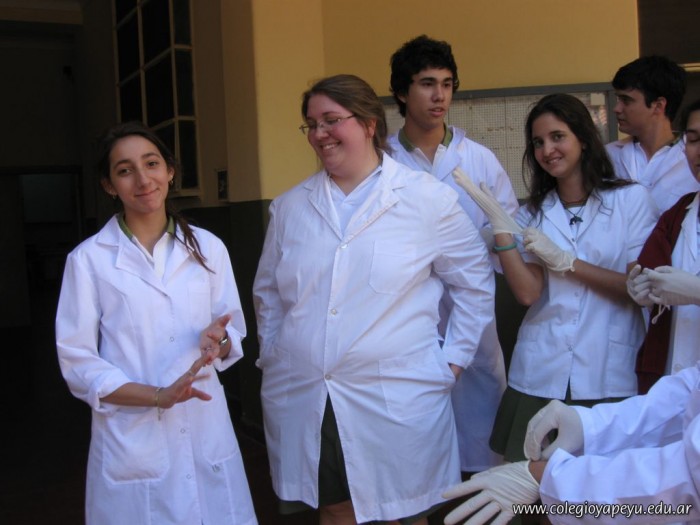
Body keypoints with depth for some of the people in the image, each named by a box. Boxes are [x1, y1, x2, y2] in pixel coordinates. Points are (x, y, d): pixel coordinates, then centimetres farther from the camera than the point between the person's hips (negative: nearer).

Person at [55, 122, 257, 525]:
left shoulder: (208, 247, 5)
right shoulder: (89, 259, -4)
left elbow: (236, 334, 10)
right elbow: (78, 363, -5)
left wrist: (219, 341, -14)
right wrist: (158, 396, -17)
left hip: (207, 431, 3)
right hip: (132, 441, -2)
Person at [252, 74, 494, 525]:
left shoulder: (429, 199, -3)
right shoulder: (290, 206, 7)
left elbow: (475, 285, 4)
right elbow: (267, 292, 18)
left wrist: (452, 362, 0)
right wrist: (271, 358, 12)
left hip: (397, 401, -3)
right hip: (302, 403, 3)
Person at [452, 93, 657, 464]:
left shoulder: (631, 199, 0)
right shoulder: (533, 213, 10)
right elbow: (527, 292, -3)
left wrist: (565, 261, -9)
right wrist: (500, 224, -11)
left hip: (608, 375, -2)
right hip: (540, 374, 3)